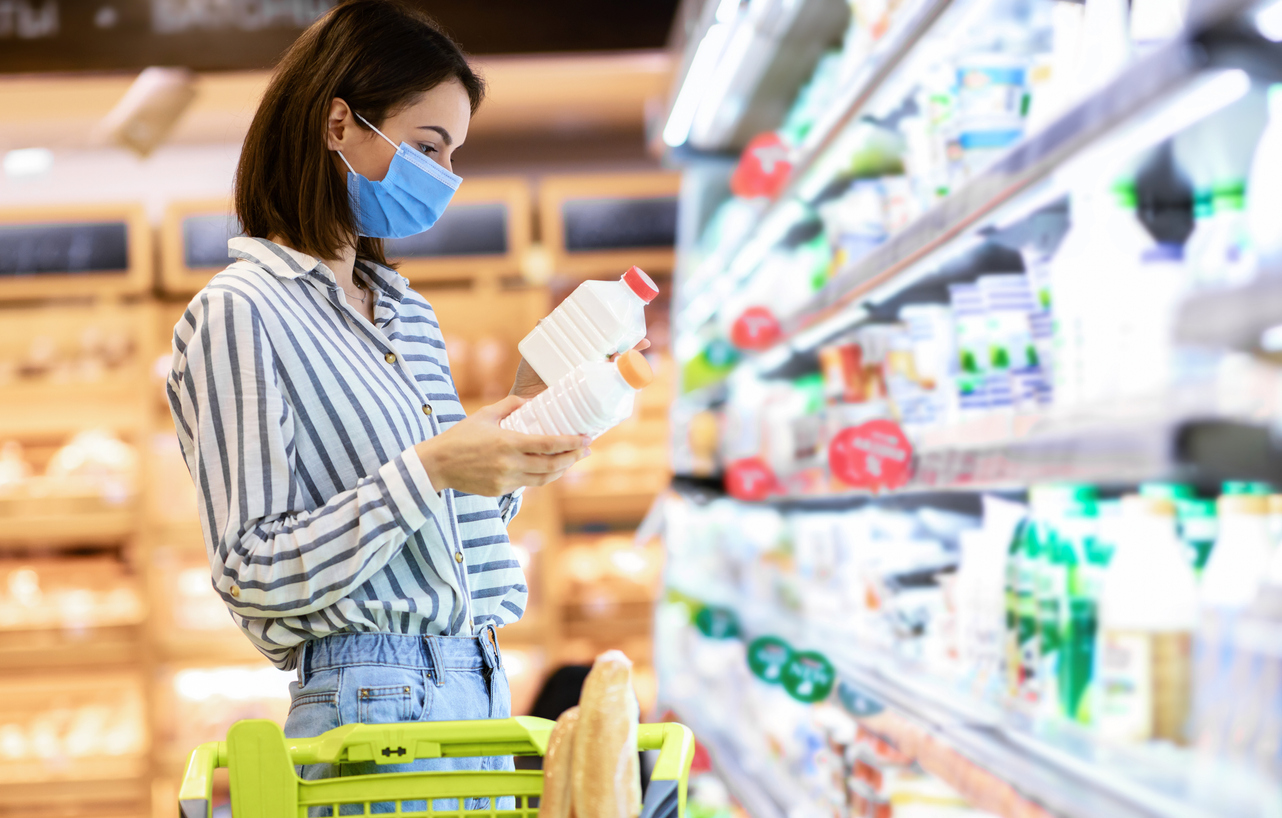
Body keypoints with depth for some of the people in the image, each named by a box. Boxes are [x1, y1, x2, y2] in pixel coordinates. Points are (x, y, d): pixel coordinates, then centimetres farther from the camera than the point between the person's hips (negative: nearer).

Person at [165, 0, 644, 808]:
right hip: (369, 703, -7)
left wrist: (521, 422, 4)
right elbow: (254, 575, -15)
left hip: (481, 686, 8)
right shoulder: (241, 313, -9)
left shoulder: (407, 311, 16)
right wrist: (429, 471, -21)